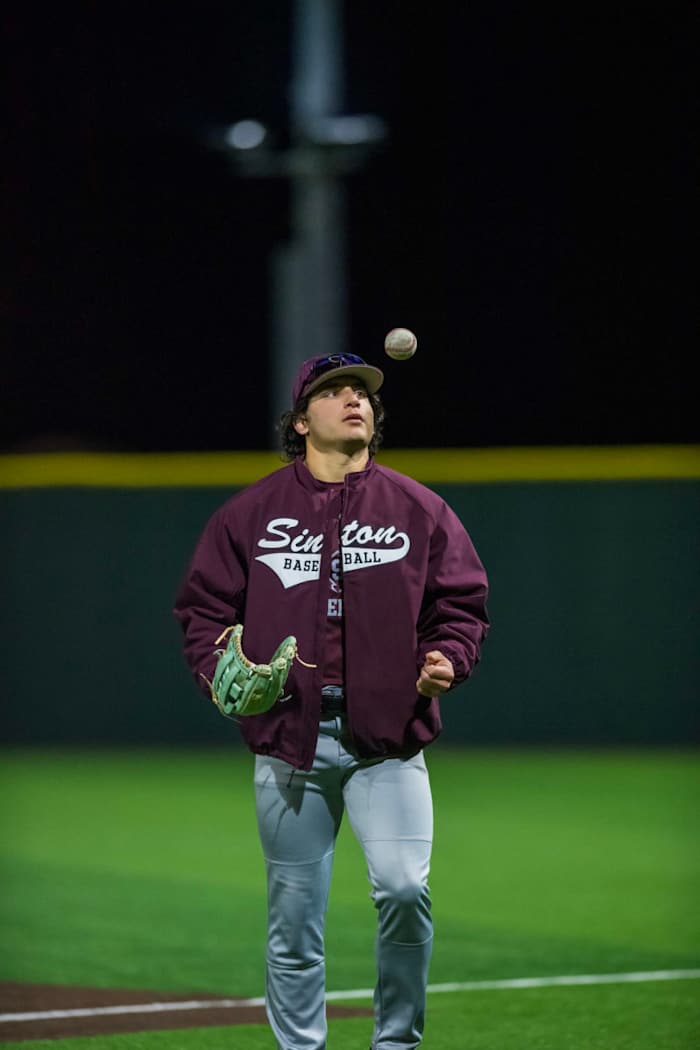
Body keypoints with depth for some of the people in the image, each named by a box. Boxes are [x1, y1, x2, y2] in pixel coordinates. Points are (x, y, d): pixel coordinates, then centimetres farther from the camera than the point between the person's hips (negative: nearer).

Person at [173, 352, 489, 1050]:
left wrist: (446, 661, -8)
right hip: (289, 740, 1)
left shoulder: (419, 510, 10)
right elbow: (203, 607, 11)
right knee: (293, 917, 4)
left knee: (404, 888, -16)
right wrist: (221, 671, -7)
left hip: (388, 740, -1)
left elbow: (460, 605, 12)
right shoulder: (249, 513, 9)